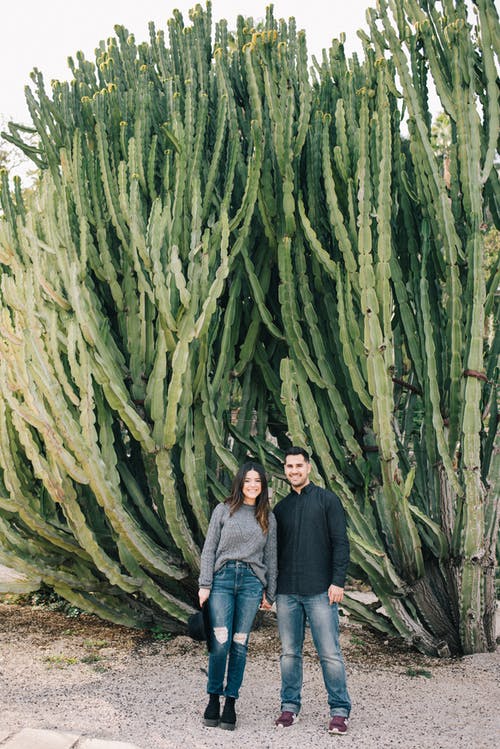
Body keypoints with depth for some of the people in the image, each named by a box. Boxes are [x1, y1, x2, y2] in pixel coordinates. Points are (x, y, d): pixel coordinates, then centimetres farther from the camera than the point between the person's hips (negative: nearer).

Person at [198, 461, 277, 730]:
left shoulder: (268, 517, 11)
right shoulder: (224, 510, 5)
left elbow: (270, 557, 14)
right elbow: (209, 549, 4)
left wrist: (269, 593, 12)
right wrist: (205, 584, -3)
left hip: (252, 582, 2)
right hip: (222, 578, -2)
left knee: (239, 645, 2)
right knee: (220, 643, -9)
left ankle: (230, 703, 11)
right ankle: (213, 697, 9)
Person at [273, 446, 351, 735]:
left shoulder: (327, 500, 0)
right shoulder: (281, 508, 14)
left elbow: (341, 543, -5)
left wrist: (338, 581, -13)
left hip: (320, 591, -4)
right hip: (287, 592, 4)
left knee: (330, 653, -2)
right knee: (290, 652, 9)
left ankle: (340, 710, 8)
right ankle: (290, 706, 20)